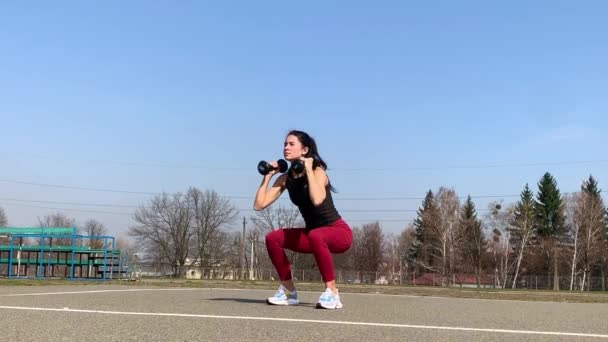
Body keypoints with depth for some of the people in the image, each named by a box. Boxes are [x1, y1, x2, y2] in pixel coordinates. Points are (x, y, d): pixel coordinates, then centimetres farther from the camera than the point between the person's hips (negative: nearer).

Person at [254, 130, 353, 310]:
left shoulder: (317, 172, -20)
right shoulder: (285, 178, -2)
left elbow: (317, 200, -41)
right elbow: (259, 205, -7)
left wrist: (308, 170, -31)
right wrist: (267, 176, -6)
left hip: (339, 232, -7)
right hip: (312, 234, 7)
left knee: (316, 236, -39)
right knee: (273, 238, -8)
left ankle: (332, 293, -27)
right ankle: (289, 291, 3)